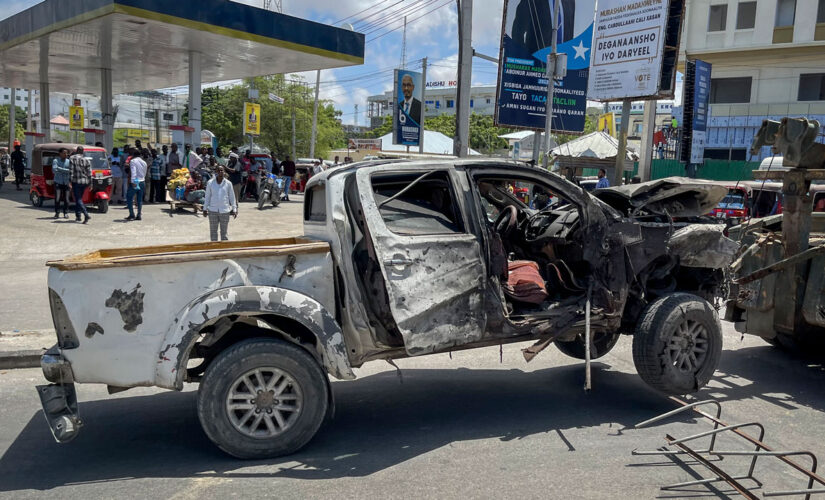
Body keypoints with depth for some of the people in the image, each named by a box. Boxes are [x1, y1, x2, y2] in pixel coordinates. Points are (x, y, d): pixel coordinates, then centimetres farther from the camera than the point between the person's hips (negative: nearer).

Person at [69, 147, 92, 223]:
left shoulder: (72, 158, -4)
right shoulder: (87, 160, 5)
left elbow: (71, 171, -9)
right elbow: (89, 173, 3)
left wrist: (70, 181, -8)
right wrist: (90, 183, 8)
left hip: (76, 181, -4)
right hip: (84, 182, 4)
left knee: (78, 199, -6)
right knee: (79, 199, 18)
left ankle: (86, 215, -23)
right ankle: (78, 216, 20)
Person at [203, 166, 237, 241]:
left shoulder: (228, 183, 0)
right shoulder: (210, 183, 1)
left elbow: (232, 197, 5)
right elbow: (207, 197, 7)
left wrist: (234, 209, 3)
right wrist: (205, 209, 6)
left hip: (225, 211, -1)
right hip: (213, 210, 1)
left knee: (224, 231, 6)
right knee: (213, 231, 8)